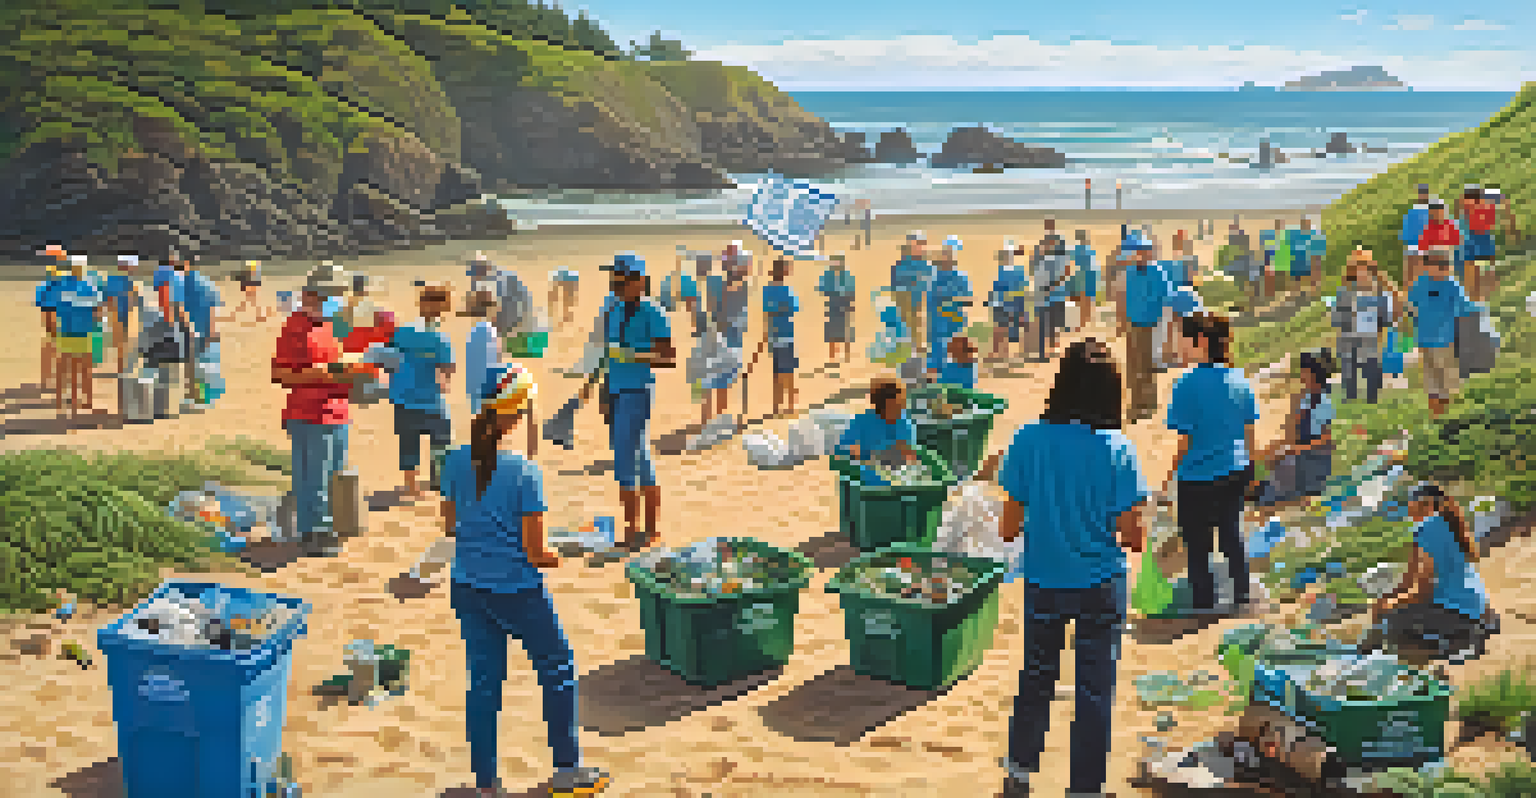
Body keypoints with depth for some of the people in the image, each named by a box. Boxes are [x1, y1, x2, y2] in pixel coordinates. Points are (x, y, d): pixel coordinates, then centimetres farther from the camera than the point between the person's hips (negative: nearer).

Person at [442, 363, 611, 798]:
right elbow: (534, 551, -18)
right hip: (517, 590, -5)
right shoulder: (524, 471, -20)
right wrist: (560, 558, 2)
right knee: (558, 668, 16)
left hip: (468, 587, 5)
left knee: (483, 680, 15)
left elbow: (450, 526, 6)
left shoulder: (456, 462, -4)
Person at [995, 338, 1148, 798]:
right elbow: (1133, 537, -12)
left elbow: (1009, 528, -7)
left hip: (1043, 583, 2)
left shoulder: (1029, 442, -10)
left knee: (1036, 676, 22)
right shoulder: (1117, 450, -13)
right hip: (1100, 587, -2)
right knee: (1095, 690, 11)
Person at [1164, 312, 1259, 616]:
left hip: (1199, 480, -6)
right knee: (1230, 536, 23)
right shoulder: (1240, 380, -1)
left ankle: (1204, 604, 18)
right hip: (1236, 473, 6)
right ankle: (1241, 596, 34)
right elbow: (1249, 431, 6)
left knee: (1197, 548, 9)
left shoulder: (1187, 385, -19)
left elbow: (1183, 442, -16)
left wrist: (1168, 476, -3)